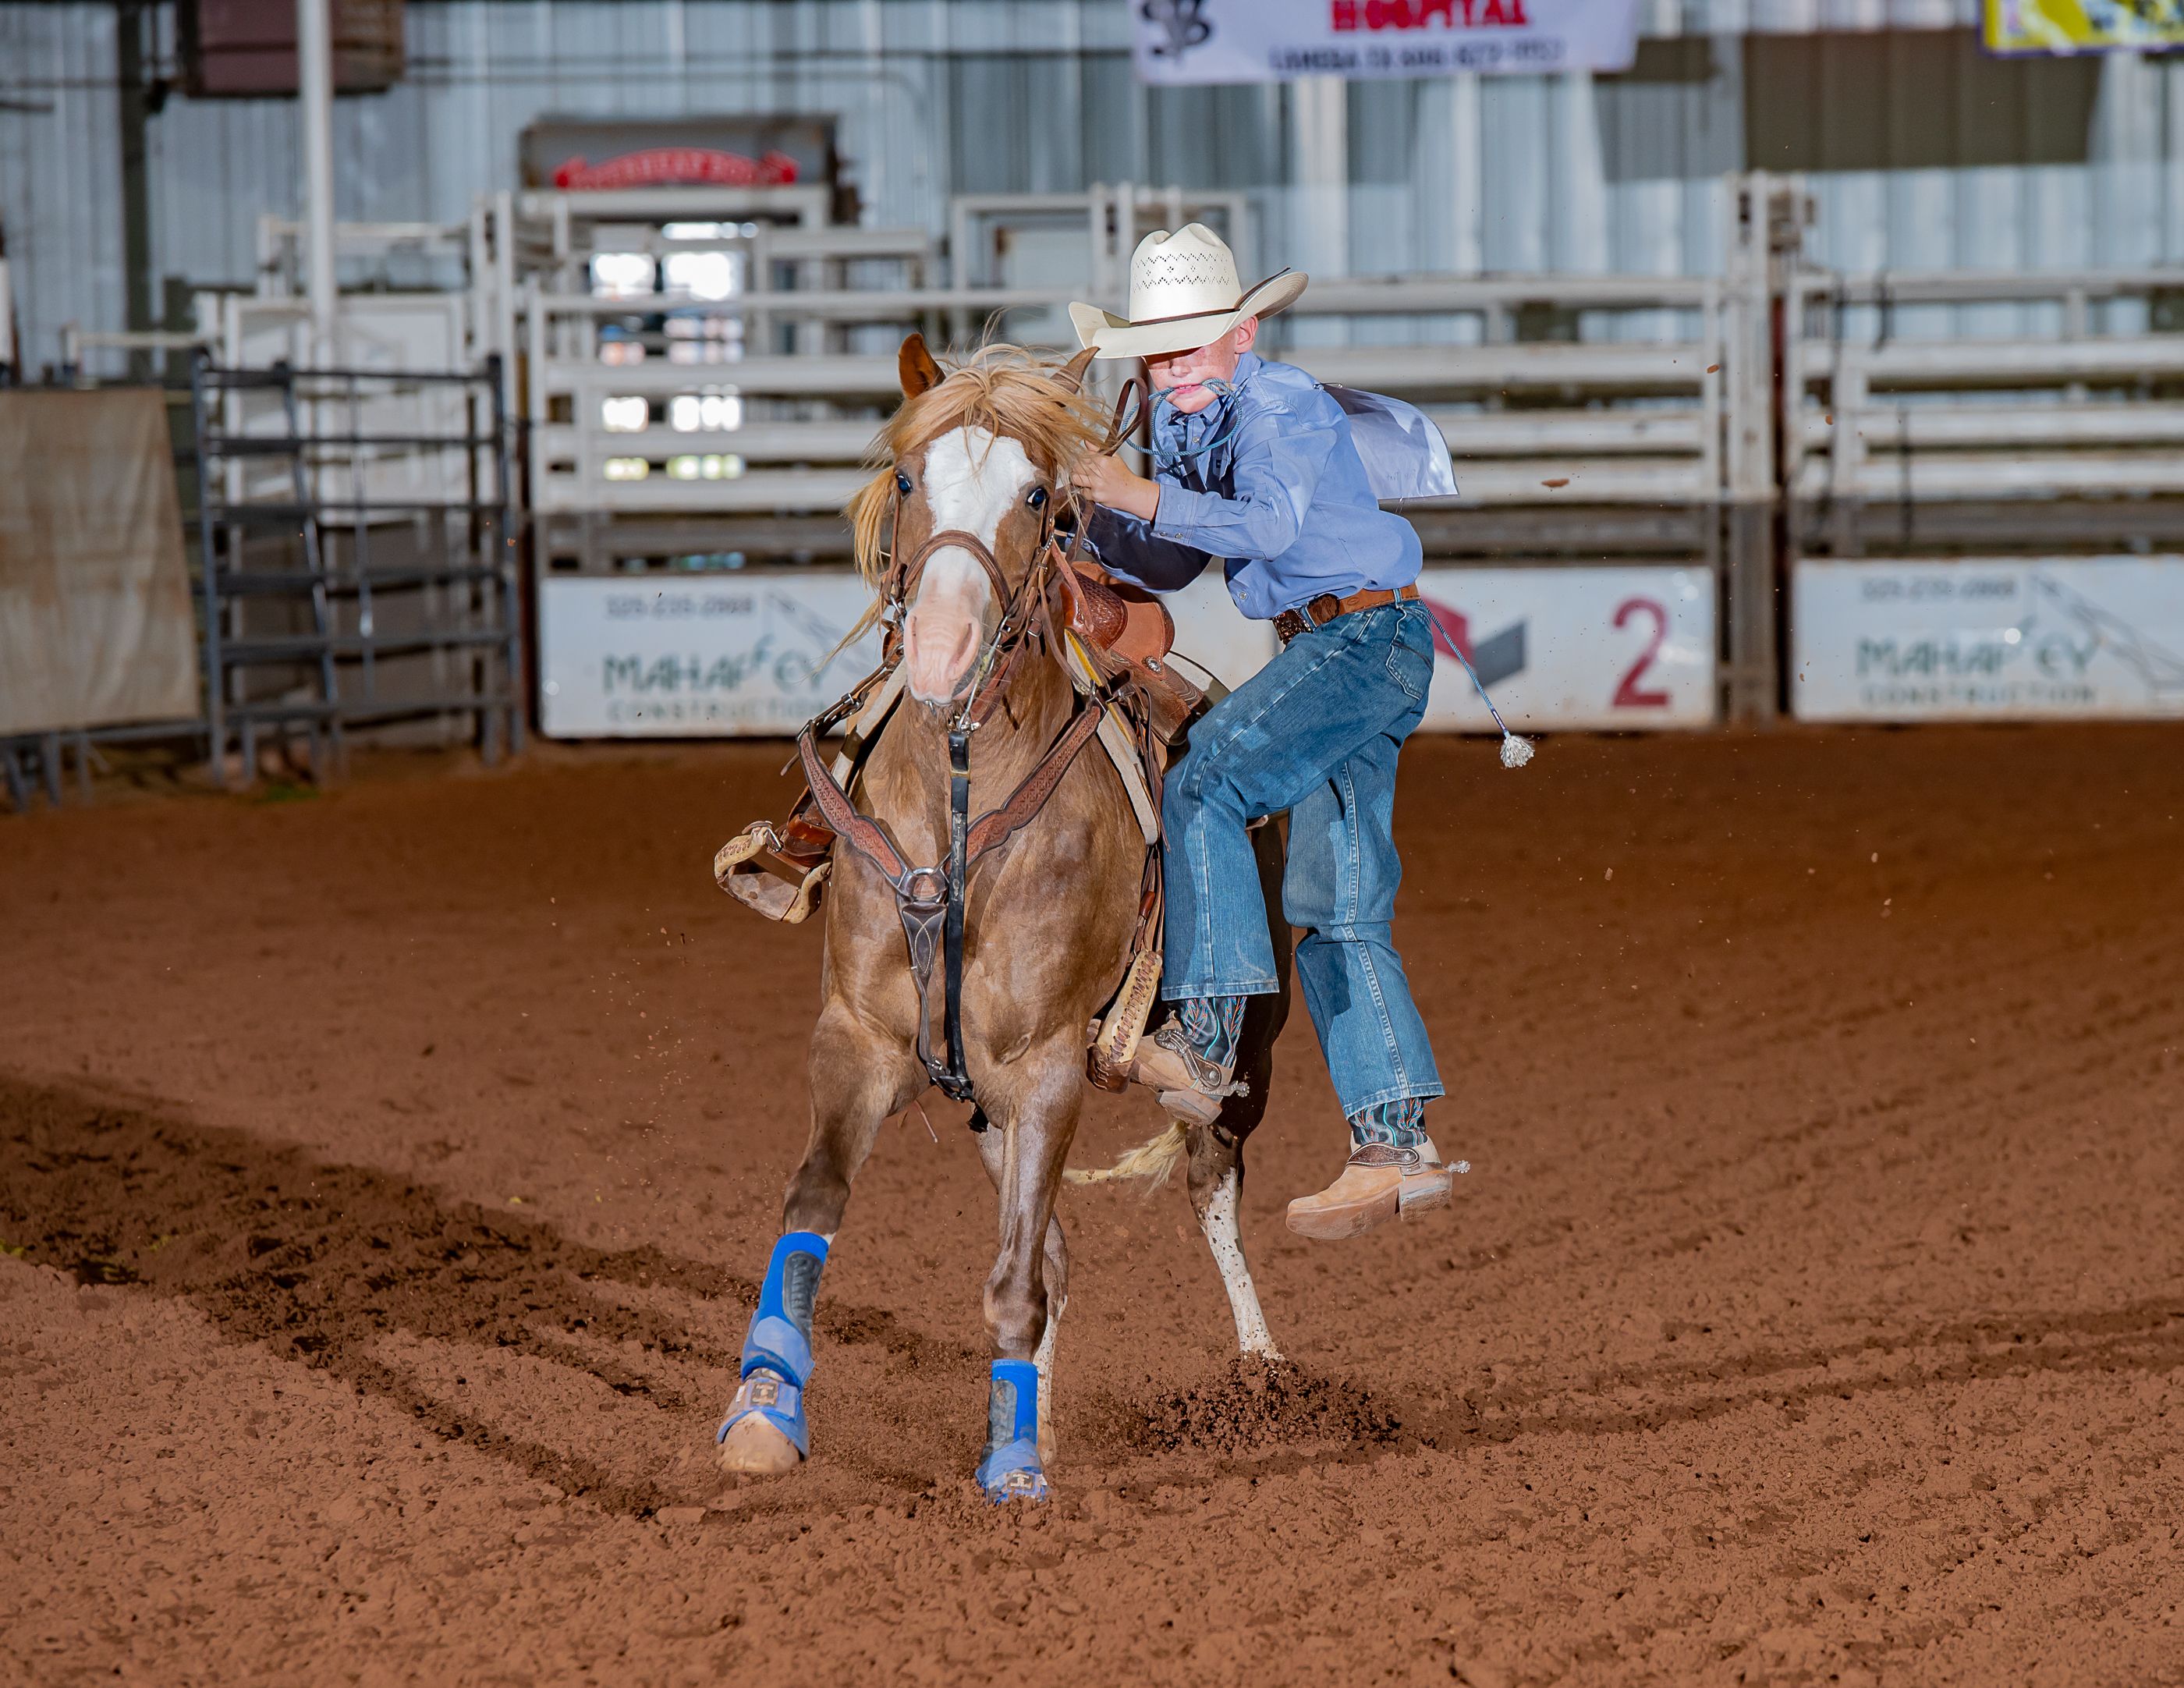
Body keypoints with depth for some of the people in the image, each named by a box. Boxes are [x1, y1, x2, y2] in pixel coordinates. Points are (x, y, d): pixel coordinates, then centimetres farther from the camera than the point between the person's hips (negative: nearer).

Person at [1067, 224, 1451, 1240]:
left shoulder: (1281, 407, -15)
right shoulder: (1183, 422, 12)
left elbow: (1271, 521, -32)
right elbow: (1175, 565, 20)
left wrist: (1146, 499, -42)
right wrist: (1086, 534, 3)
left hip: (1367, 634, -10)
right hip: (1323, 649, 10)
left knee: (1203, 781, -22)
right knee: (1332, 909, 5)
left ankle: (1207, 1038, -25)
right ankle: (1396, 1152, 4)